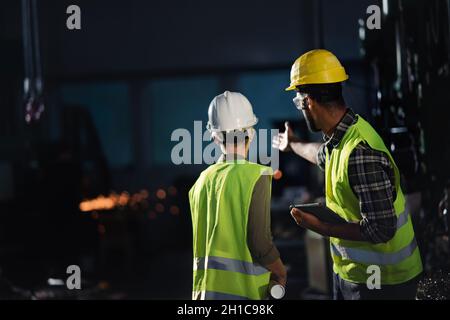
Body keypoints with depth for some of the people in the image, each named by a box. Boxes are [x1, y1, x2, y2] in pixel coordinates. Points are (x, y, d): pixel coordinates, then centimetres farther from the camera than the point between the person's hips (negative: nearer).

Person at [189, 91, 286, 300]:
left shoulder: (203, 180, 7)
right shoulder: (256, 176, -11)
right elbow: (260, 242, -14)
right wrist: (280, 273, 5)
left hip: (204, 288, 6)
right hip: (242, 290, -6)